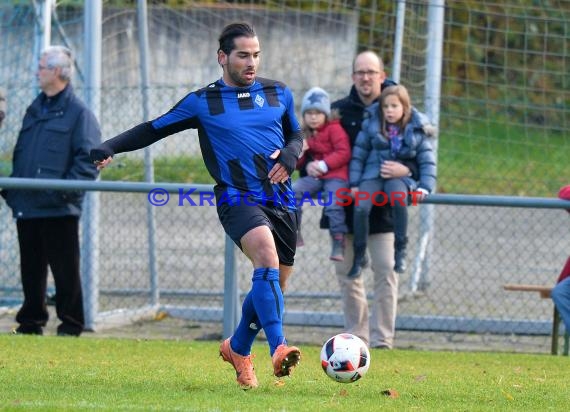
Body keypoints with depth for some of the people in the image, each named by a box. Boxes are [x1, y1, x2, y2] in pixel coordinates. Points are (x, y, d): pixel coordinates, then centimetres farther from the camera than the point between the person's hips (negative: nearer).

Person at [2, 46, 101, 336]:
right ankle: (31, 321, 18)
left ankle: (71, 323, 3)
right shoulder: (35, 110, 19)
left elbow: (89, 159, -10)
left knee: (65, 268, -2)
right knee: (31, 267, 10)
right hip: (26, 206, 7)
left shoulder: (78, 113, -4)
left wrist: (66, 190, -19)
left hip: (59, 209, -7)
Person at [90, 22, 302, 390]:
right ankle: (279, 347, -41)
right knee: (266, 254, -32)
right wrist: (110, 148, -2)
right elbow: (154, 129, 10)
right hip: (238, 197, -5)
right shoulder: (202, 102, 4)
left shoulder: (279, 94, 13)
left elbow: (297, 134, 24)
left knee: (274, 285, 8)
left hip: (281, 200, 5)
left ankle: (238, 348, 33)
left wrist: (291, 154, 1)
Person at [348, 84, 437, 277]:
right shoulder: (371, 125, 5)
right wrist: (354, 183, -2)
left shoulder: (417, 130, 4)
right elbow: (358, 154, 7)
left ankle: (400, 250, -23)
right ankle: (359, 254, -9)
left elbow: (427, 160, 4)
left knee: (398, 198, -37)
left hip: (401, 176, -1)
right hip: (373, 175, 1)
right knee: (361, 207, -27)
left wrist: (425, 187, -9)